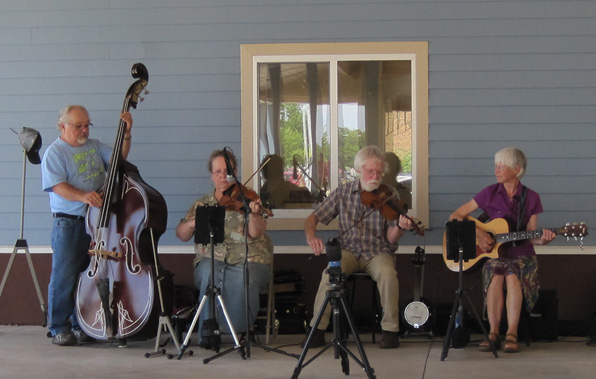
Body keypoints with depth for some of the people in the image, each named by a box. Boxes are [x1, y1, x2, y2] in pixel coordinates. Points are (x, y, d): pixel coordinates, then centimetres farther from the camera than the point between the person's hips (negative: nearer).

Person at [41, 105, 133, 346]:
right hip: (68, 224, -6)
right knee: (64, 277, -5)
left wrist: (126, 134, -2)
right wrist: (83, 196, -31)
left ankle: (82, 326, 19)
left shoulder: (95, 147, 16)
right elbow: (57, 186, -16)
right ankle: (59, 328, 4)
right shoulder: (55, 152, -4)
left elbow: (119, 158, 12)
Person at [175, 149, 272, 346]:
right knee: (211, 275, -32)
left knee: (244, 279, -34)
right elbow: (181, 234, 14)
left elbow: (256, 233, -8)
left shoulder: (246, 198, 8)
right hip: (211, 259, 2)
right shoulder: (201, 204, 18)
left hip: (247, 260, -2)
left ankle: (242, 330, -14)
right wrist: (191, 224, -9)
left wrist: (254, 214, -30)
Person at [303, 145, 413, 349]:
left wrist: (400, 228, -30)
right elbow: (312, 218, 5)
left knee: (387, 273, -34)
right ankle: (318, 329, -20)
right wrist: (310, 235, -17)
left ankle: (390, 330, -17)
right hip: (348, 251, 1)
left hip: (378, 252, -1)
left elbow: (391, 239, -7)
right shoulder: (343, 192, 2)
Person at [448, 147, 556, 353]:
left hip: (522, 256, 0)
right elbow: (455, 216, 3)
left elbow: (529, 236, 4)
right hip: (493, 253, 0)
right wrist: (478, 233, -11)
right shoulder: (490, 193, 3)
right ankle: (494, 333, -31)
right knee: (496, 274, -34)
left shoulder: (531, 198, 4)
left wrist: (542, 240, -19)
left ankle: (512, 334, -31)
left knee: (512, 276, -34)